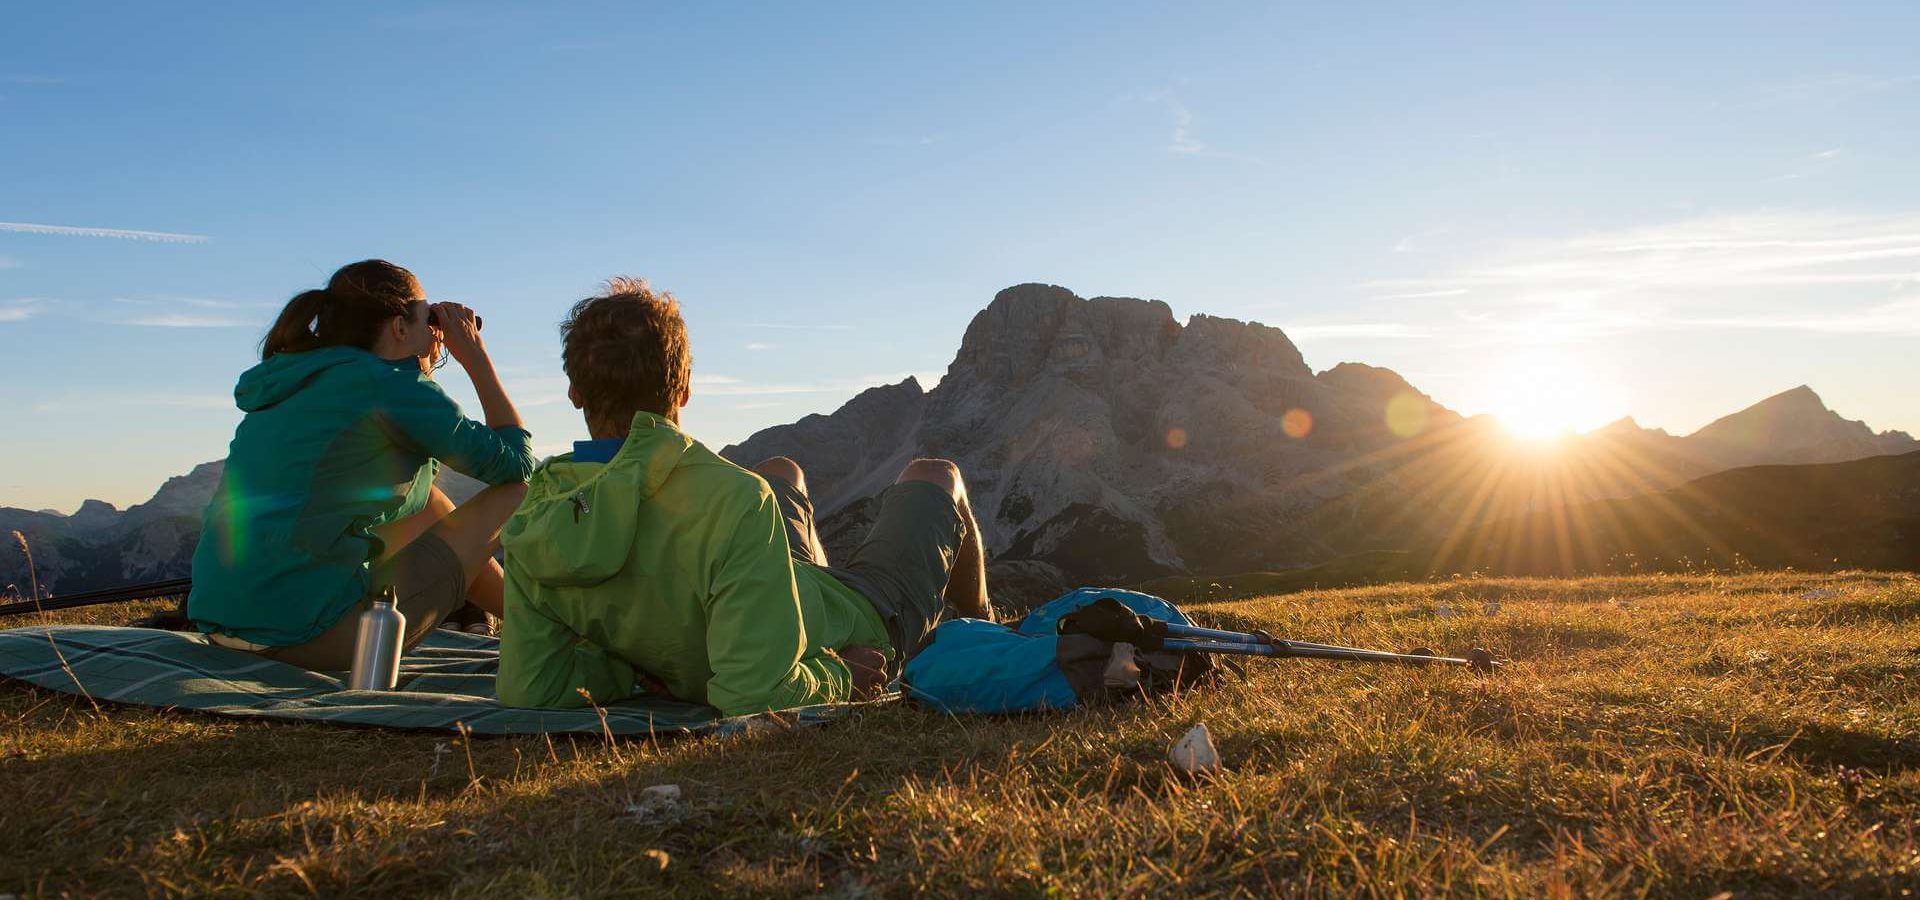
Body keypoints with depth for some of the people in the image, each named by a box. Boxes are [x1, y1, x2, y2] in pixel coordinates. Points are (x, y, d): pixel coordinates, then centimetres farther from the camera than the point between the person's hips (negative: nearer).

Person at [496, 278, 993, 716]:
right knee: (934, 475, 23)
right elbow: (757, 694, -43)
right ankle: (981, 631, 49)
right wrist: (839, 677, -25)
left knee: (782, 471, 32)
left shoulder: (535, 520, -24)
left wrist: (641, 661, -8)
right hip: (868, 625, -5)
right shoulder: (731, 498, -42)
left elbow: (527, 690, -16)